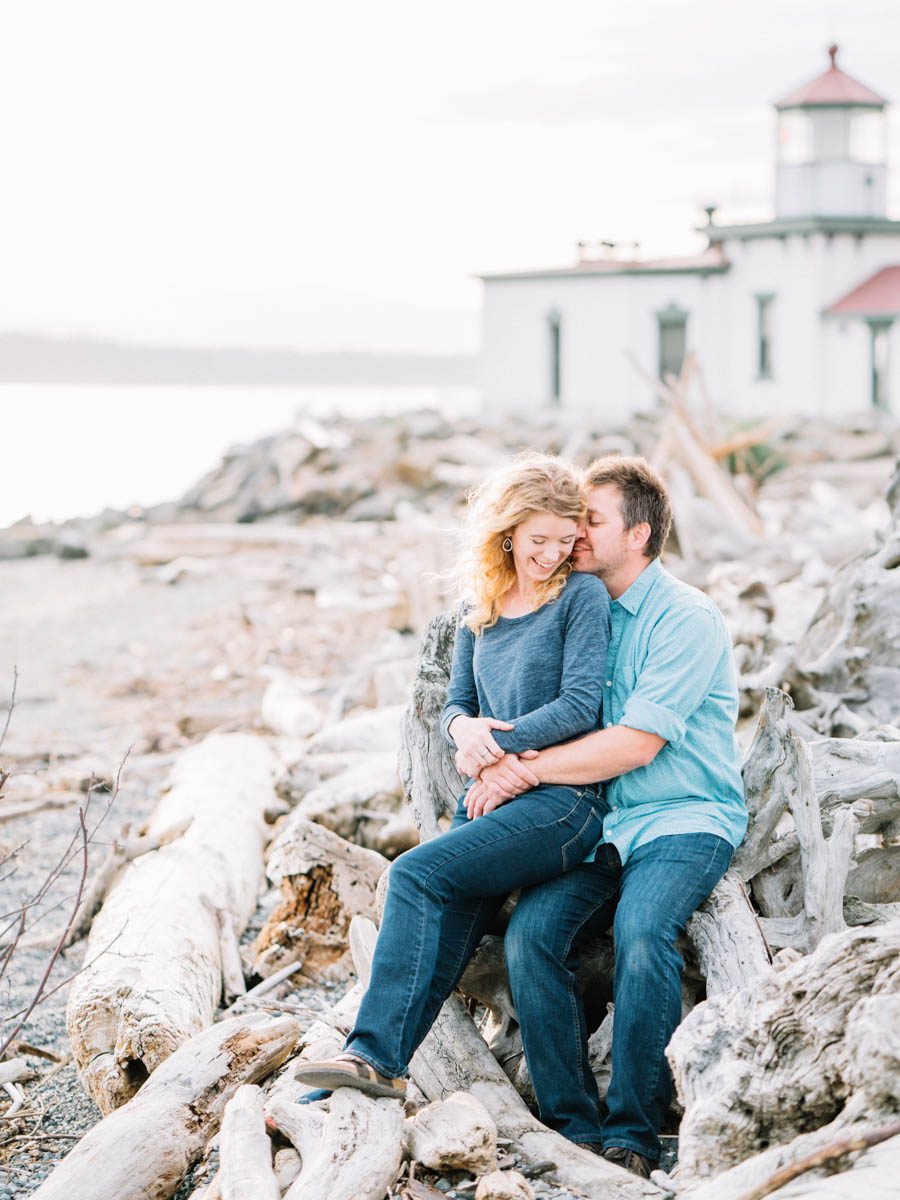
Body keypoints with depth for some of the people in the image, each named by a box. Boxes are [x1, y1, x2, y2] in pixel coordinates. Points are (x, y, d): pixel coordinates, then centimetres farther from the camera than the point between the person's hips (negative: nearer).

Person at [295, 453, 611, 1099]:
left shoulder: (581, 596, -1)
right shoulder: (481, 611, 17)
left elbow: (580, 706, -9)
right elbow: (457, 703, 19)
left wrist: (498, 742, -8)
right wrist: (464, 727, -5)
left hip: (562, 799, -6)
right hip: (489, 798, 6)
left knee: (418, 873, -23)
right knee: (449, 930, -14)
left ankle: (375, 1056, -26)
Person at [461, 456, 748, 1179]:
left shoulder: (687, 619, -8)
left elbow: (636, 743, -16)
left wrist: (526, 770, -14)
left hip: (687, 821, -6)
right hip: (602, 826, 6)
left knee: (641, 931, -34)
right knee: (531, 932, -21)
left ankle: (633, 1132, -20)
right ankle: (573, 1126, -14)